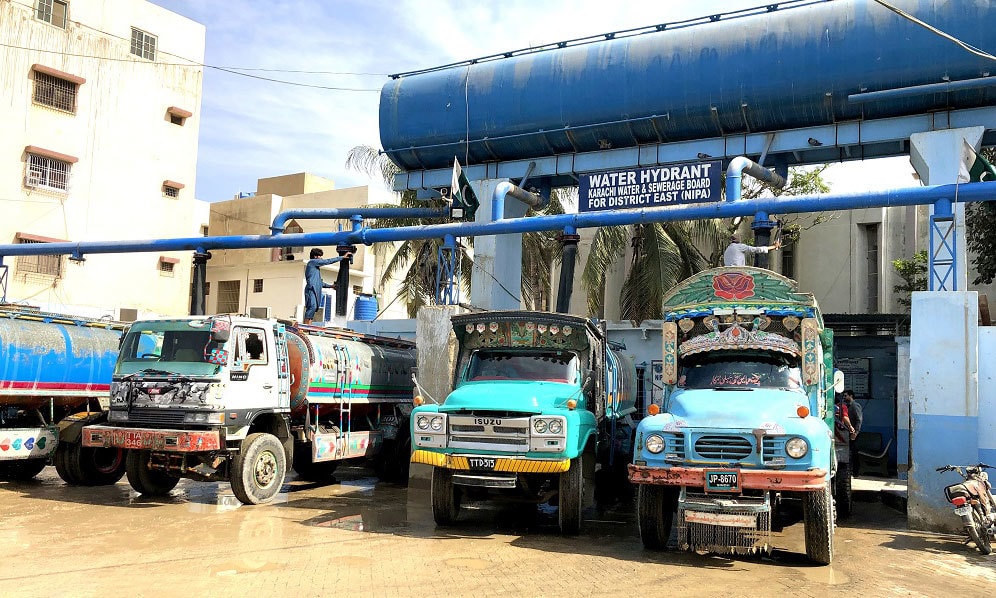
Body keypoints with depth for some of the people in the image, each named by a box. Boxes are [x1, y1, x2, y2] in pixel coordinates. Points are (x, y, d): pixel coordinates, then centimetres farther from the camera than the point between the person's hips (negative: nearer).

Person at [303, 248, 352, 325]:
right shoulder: (312, 261, 2)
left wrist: (330, 286, 25)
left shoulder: (316, 267, 30)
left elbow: (319, 282, 33)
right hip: (311, 289, -10)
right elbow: (328, 261, -4)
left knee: (313, 308, 0)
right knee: (312, 306, -22)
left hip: (315, 290, 10)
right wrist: (342, 257, -2)